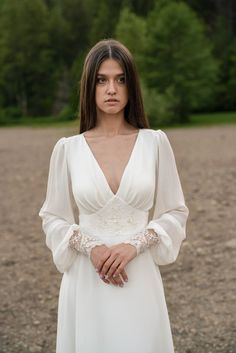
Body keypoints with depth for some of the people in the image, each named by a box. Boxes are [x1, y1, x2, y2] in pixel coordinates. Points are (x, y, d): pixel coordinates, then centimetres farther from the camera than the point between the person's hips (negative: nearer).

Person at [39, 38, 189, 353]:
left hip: (140, 279, 0)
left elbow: (175, 213, 3)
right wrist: (91, 248, -12)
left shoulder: (155, 142, -1)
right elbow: (53, 219, 5)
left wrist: (135, 245, -13)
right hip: (86, 281, 0)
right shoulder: (67, 149, 0)